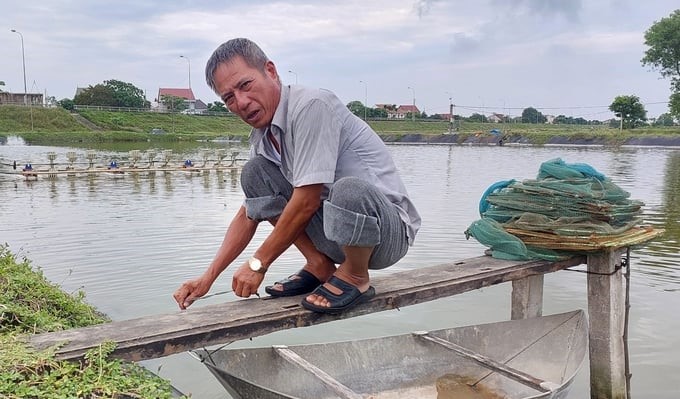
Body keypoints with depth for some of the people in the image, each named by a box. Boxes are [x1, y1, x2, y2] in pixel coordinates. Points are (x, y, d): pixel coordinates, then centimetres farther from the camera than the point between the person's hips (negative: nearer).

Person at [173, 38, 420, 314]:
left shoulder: (311, 105, -21)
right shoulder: (261, 138, 5)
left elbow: (307, 202, -23)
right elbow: (248, 214, 12)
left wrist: (258, 263, -13)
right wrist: (208, 277, 6)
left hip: (389, 229, -7)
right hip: (334, 232, 8)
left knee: (349, 190, -40)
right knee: (255, 171, 0)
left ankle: (356, 278, -8)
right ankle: (319, 266, 4)